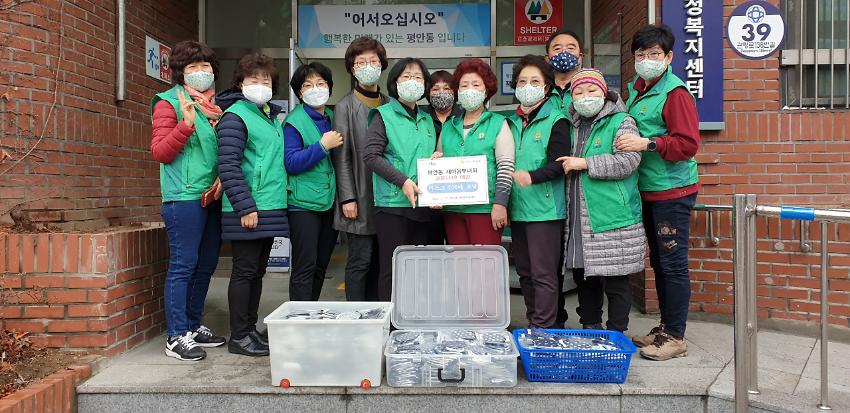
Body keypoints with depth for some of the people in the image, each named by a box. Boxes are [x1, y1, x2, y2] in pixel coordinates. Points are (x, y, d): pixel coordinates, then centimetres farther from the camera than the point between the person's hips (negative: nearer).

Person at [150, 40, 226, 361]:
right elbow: (160, 152, -9)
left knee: (206, 265, 13)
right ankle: (176, 337, 3)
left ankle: (194, 326, 25)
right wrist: (186, 124, -22)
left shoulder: (217, 104, 16)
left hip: (214, 197, 7)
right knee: (183, 265, -5)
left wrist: (224, 177, 2)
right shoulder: (169, 103, -2)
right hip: (184, 198, -7)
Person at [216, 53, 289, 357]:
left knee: (257, 272, 14)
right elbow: (228, 166, -16)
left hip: (271, 210, 8)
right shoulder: (235, 116, -9)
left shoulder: (272, 116, 16)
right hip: (248, 211, -8)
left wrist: (275, 202, 16)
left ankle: (250, 329, 25)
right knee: (244, 272, -1)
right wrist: (245, 207, -20)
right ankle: (239, 337, 10)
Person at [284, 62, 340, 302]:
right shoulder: (294, 121, -7)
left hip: (330, 201, 7)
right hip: (304, 203, -6)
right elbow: (291, 163, -16)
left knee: (321, 266, 14)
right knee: (304, 268, -5)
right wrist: (323, 146, -21)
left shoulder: (333, 118, 12)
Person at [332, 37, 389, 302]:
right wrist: (347, 198, -11)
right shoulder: (346, 106, -1)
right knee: (360, 260, -2)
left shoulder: (390, 105, 13)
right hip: (360, 198, -5)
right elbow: (341, 156, -5)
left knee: (378, 260, 10)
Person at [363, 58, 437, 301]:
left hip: (424, 205, 6)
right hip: (393, 203, -6)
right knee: (392, 269, -4)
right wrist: (402, 181, -18)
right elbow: (371, 156, -10)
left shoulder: (427, 120, 18)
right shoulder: (383, 115, 0)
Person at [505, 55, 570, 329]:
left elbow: (558, 164, -14)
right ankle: (533, 323, 24)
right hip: (518, 208, 7)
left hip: (545, 208, -7)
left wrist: (532, 177, -30)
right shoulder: (511, 123, 15)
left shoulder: (556, 121, -4)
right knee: (525, 272, 13)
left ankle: (543, 330, 2)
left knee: (543, 273, -5)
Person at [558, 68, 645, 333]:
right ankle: (589, 328, 28)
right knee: (584, 278, 14)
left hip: (612, 221, -6)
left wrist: (585, 164, -14)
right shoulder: (573, 126, 17)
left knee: (615, 281, 0)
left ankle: (616, 334, 12)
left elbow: (628, 161, -17)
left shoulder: (621, 123, -3)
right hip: (578, 220, 7)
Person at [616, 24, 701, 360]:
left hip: (672, 191, -9)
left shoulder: (674, 92, -12)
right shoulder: (635, 91, 13)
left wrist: (647, 144, -25)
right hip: (648, 190, 9)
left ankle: (675, 337, 7)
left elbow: (688, 143, -19)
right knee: (659, 262, 15)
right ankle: (664, 328, 27)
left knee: (673, 264, -2)